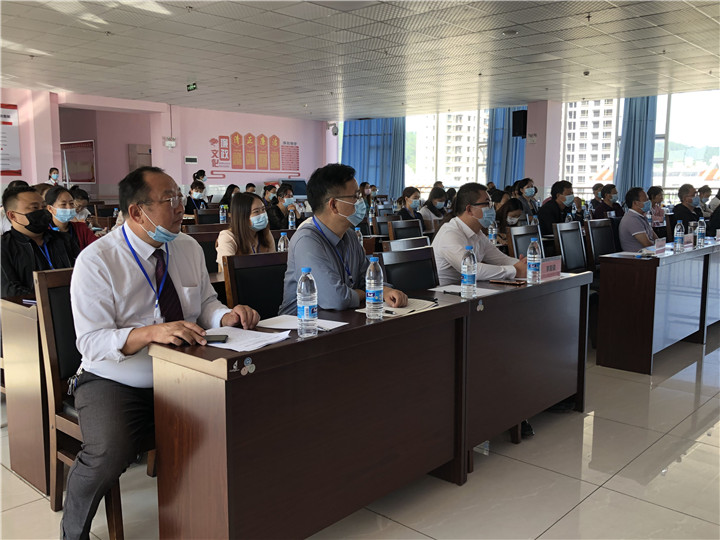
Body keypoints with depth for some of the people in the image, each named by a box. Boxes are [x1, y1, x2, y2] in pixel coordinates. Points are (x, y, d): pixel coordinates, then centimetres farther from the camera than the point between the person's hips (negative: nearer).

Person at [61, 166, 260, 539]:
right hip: (114, 382, -4)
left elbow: (205, 303, 13)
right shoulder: (96, 261, -12)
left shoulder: (189, 248, 5)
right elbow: (91, 342, -17)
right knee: (109, 452, -32)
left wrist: (228, 316, -11)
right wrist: (152, 332, -34)